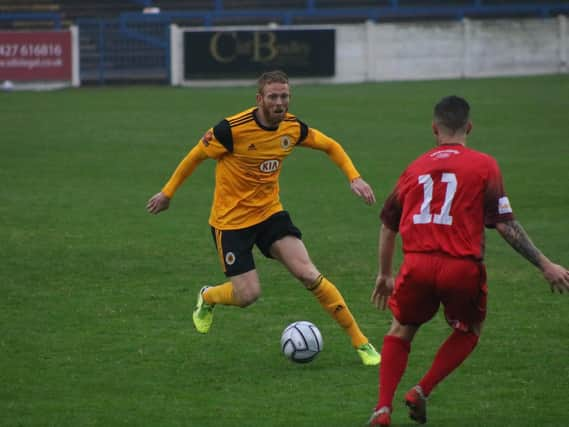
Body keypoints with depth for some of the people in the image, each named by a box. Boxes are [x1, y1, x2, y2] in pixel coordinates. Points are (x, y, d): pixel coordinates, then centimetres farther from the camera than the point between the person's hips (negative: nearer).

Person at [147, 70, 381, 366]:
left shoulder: (293, 128, -6)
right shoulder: (233, 129, -22)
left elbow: (330, 147, 12)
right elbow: (197, 155, -7)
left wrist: (354, 178, -1)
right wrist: (167, 193, 2)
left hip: (270, 212, 4)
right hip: (231, 220, -4)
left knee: (309, 274, -13)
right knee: (247, 294, -8)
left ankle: (360, 341, -5)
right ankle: (207, 298, 29)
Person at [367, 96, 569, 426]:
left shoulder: (415, 168, 16)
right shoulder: (484, 166, 3)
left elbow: (389, 225, 25)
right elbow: (506, 225, -3)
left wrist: (385, 275, 38)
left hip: (417, 265, 2)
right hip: (462, 267, -2)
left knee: (401, 330, 24)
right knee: (468, 332, 26)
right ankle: (422, 392, 10)